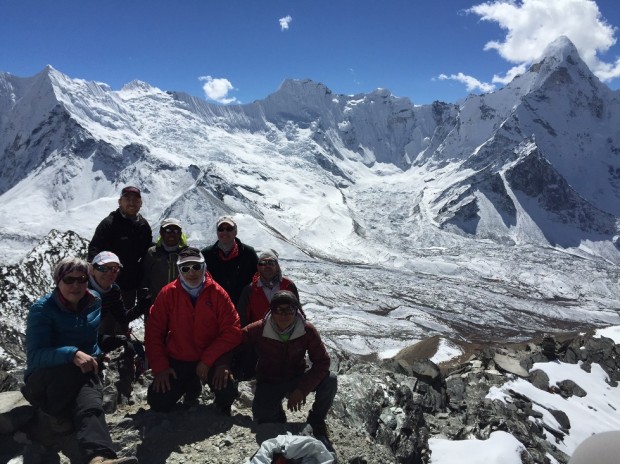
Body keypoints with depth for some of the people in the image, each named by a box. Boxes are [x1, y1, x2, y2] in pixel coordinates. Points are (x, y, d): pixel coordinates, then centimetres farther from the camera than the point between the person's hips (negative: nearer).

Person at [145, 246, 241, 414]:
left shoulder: (217, 293, -10)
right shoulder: (168, 294, -6)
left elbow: (232, 332, -13)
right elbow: (154, 332, -3)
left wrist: (207, 360, -18)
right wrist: (160, 367, -10)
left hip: (211, 360, -2)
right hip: (178, 360, 2)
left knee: (228, 392, -26)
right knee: (158, 402, -9)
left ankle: (223, 407, 14)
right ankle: (191, 386, 23)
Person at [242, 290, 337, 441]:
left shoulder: (307, 330, -18)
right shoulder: (258, 330, -20)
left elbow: (322, 361, -17)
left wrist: (302, 389, -27)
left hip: (297, 378, 1)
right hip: (269, 383, -1)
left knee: (330, 380, -26)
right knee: (262, 416, -30)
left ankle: (317, 420, 4)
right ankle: (278, 415, 11)